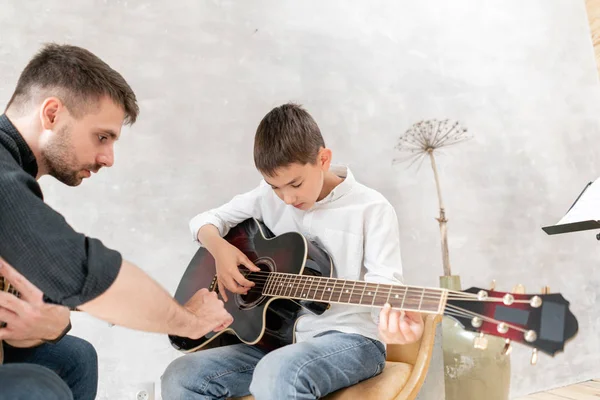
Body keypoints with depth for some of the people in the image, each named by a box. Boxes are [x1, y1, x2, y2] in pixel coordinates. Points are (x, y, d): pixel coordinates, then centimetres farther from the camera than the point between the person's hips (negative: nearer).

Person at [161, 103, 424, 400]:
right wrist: (219, 248, -10)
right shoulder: (270, 196, 5)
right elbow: (206, 220, 13)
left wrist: (396, 318, -37)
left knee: (278, 374, -38)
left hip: (350, 338, -5)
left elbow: (383, 284, -14)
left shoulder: (372, 209, -8)